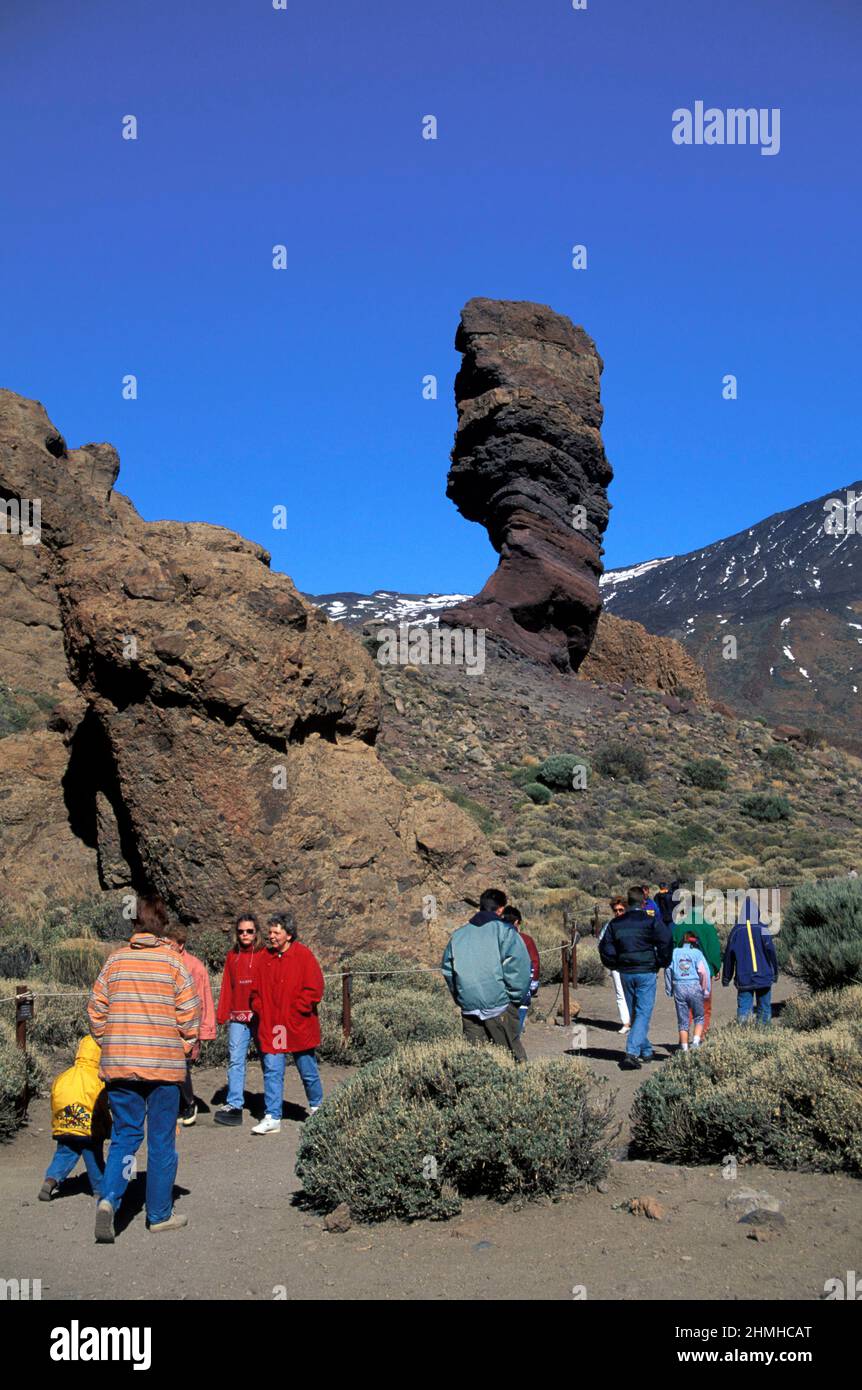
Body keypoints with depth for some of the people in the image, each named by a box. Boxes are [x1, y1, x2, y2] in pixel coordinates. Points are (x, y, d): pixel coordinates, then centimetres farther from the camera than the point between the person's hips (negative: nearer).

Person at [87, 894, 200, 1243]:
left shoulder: (115, 959, 2)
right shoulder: (172, 961, -5)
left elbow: (96, 1009, 4)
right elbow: (189, 1013, -5)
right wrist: (184, 1048, 10)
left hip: (119, 1063, 2)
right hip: (164, 1064, -2)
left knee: (125, 1135, 14)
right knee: (161, 1141, 9)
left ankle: (108, 1198, -7)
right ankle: (160, 1214, 17)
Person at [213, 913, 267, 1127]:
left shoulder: (265, 955, 1)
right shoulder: (232, 956, 11)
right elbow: (226, 987, 11)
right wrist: (222, 1014, 4)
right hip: (238, 1017, 3)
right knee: (235, 1060, -4)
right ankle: (234, 1105, -4)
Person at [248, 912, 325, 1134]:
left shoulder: (304, 955, -8)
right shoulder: (264, 958, 6)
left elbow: (314, 990, -10)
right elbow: (255, 990, 14)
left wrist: (295, 1012, -13)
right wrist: (261, 1011, -1)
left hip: (299, 1027, -3)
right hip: (270, 1027, 3)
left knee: (308, 1071, 11)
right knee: (272, 1072, -1)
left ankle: (317, 1107, 33)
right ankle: (272, 1118, 3)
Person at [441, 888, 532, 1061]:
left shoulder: (457, 935, 13)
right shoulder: (504, 930, -4)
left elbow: (447, 970, 16)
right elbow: (519, 966, -11)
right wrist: (516, 997, -1)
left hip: (468, 1008, 4)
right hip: (499, 1006, -4)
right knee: (512, 1054, 3)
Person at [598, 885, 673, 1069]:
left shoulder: (616, 923, 3)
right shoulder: (652, 921, -7)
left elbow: (605, 948, 3)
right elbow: (666, 943, -14)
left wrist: (615, 966, 17)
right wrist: (660, 964, 1)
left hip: (625, 973, 4)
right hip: (646, 972, -4)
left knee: (634, 1013, 18)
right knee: (643, 1013, -3)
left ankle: (646, 1051, 28)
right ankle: (631, 1052, -17)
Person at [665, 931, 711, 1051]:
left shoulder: (674, 952, 7)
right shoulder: (697, 953, -1)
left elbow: (668, 970, 6)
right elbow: (703, 972, -10)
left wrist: (669, 990, 14)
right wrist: (706, 990, -2)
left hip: (679, 987, 2)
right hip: (694, 987, -2)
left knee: (682, 1020, 9)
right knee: (699, 1018, 12)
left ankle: (684, 1048, 9)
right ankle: (696, 1041, -7)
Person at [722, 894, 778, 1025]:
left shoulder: (736, 931, 1)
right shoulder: (762, 929, -6)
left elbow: (729, 956, 5)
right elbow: (771, 951, -8)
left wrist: (726, 977, 13)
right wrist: (775, 971, 2)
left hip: (744, 979, 1)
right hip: (763, 976, -1)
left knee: (743, 1007, -2)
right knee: (764, 1007, 12)